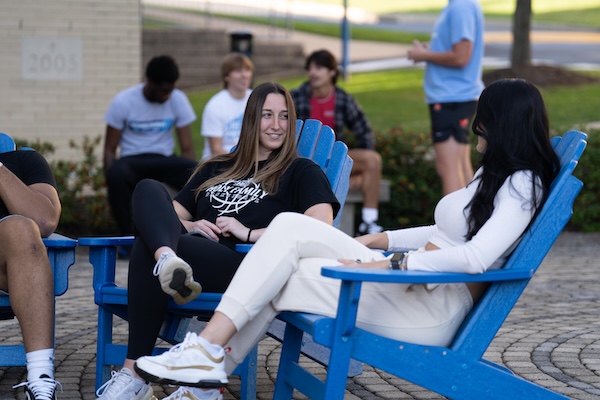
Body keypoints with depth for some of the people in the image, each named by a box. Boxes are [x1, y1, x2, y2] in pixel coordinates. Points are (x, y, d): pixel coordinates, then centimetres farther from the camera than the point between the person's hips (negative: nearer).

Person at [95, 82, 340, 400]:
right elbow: (173, 215, 30)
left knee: (148, 244, -31)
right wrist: (189, 226, 6)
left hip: (243, 268, -5)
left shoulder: (300, 172, 15)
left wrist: (249, 233, -8)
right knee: (148, 189, -21)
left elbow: (321, 227, -4)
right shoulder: (216, 168, 32)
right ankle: (167, 260, -50)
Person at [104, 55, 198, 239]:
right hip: (132, 161, -2)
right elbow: (110, 149, -5)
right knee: (117, 173, -38)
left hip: (164, 161, 2)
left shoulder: (178, 100, -2)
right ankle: (127, 236, -21)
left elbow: (187, 148, -1)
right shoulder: (123, 102, -9)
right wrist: (112, 187, -20)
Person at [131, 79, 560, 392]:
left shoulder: (522, 185, -10)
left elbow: (476, 257, -24)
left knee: (282, 277, -13)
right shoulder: (493, 175, 22)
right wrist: (381, 240, 21)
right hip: (408, 284, 9)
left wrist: (389, 265, -25)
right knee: (291, 225, -6)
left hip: (436, 306, -9)